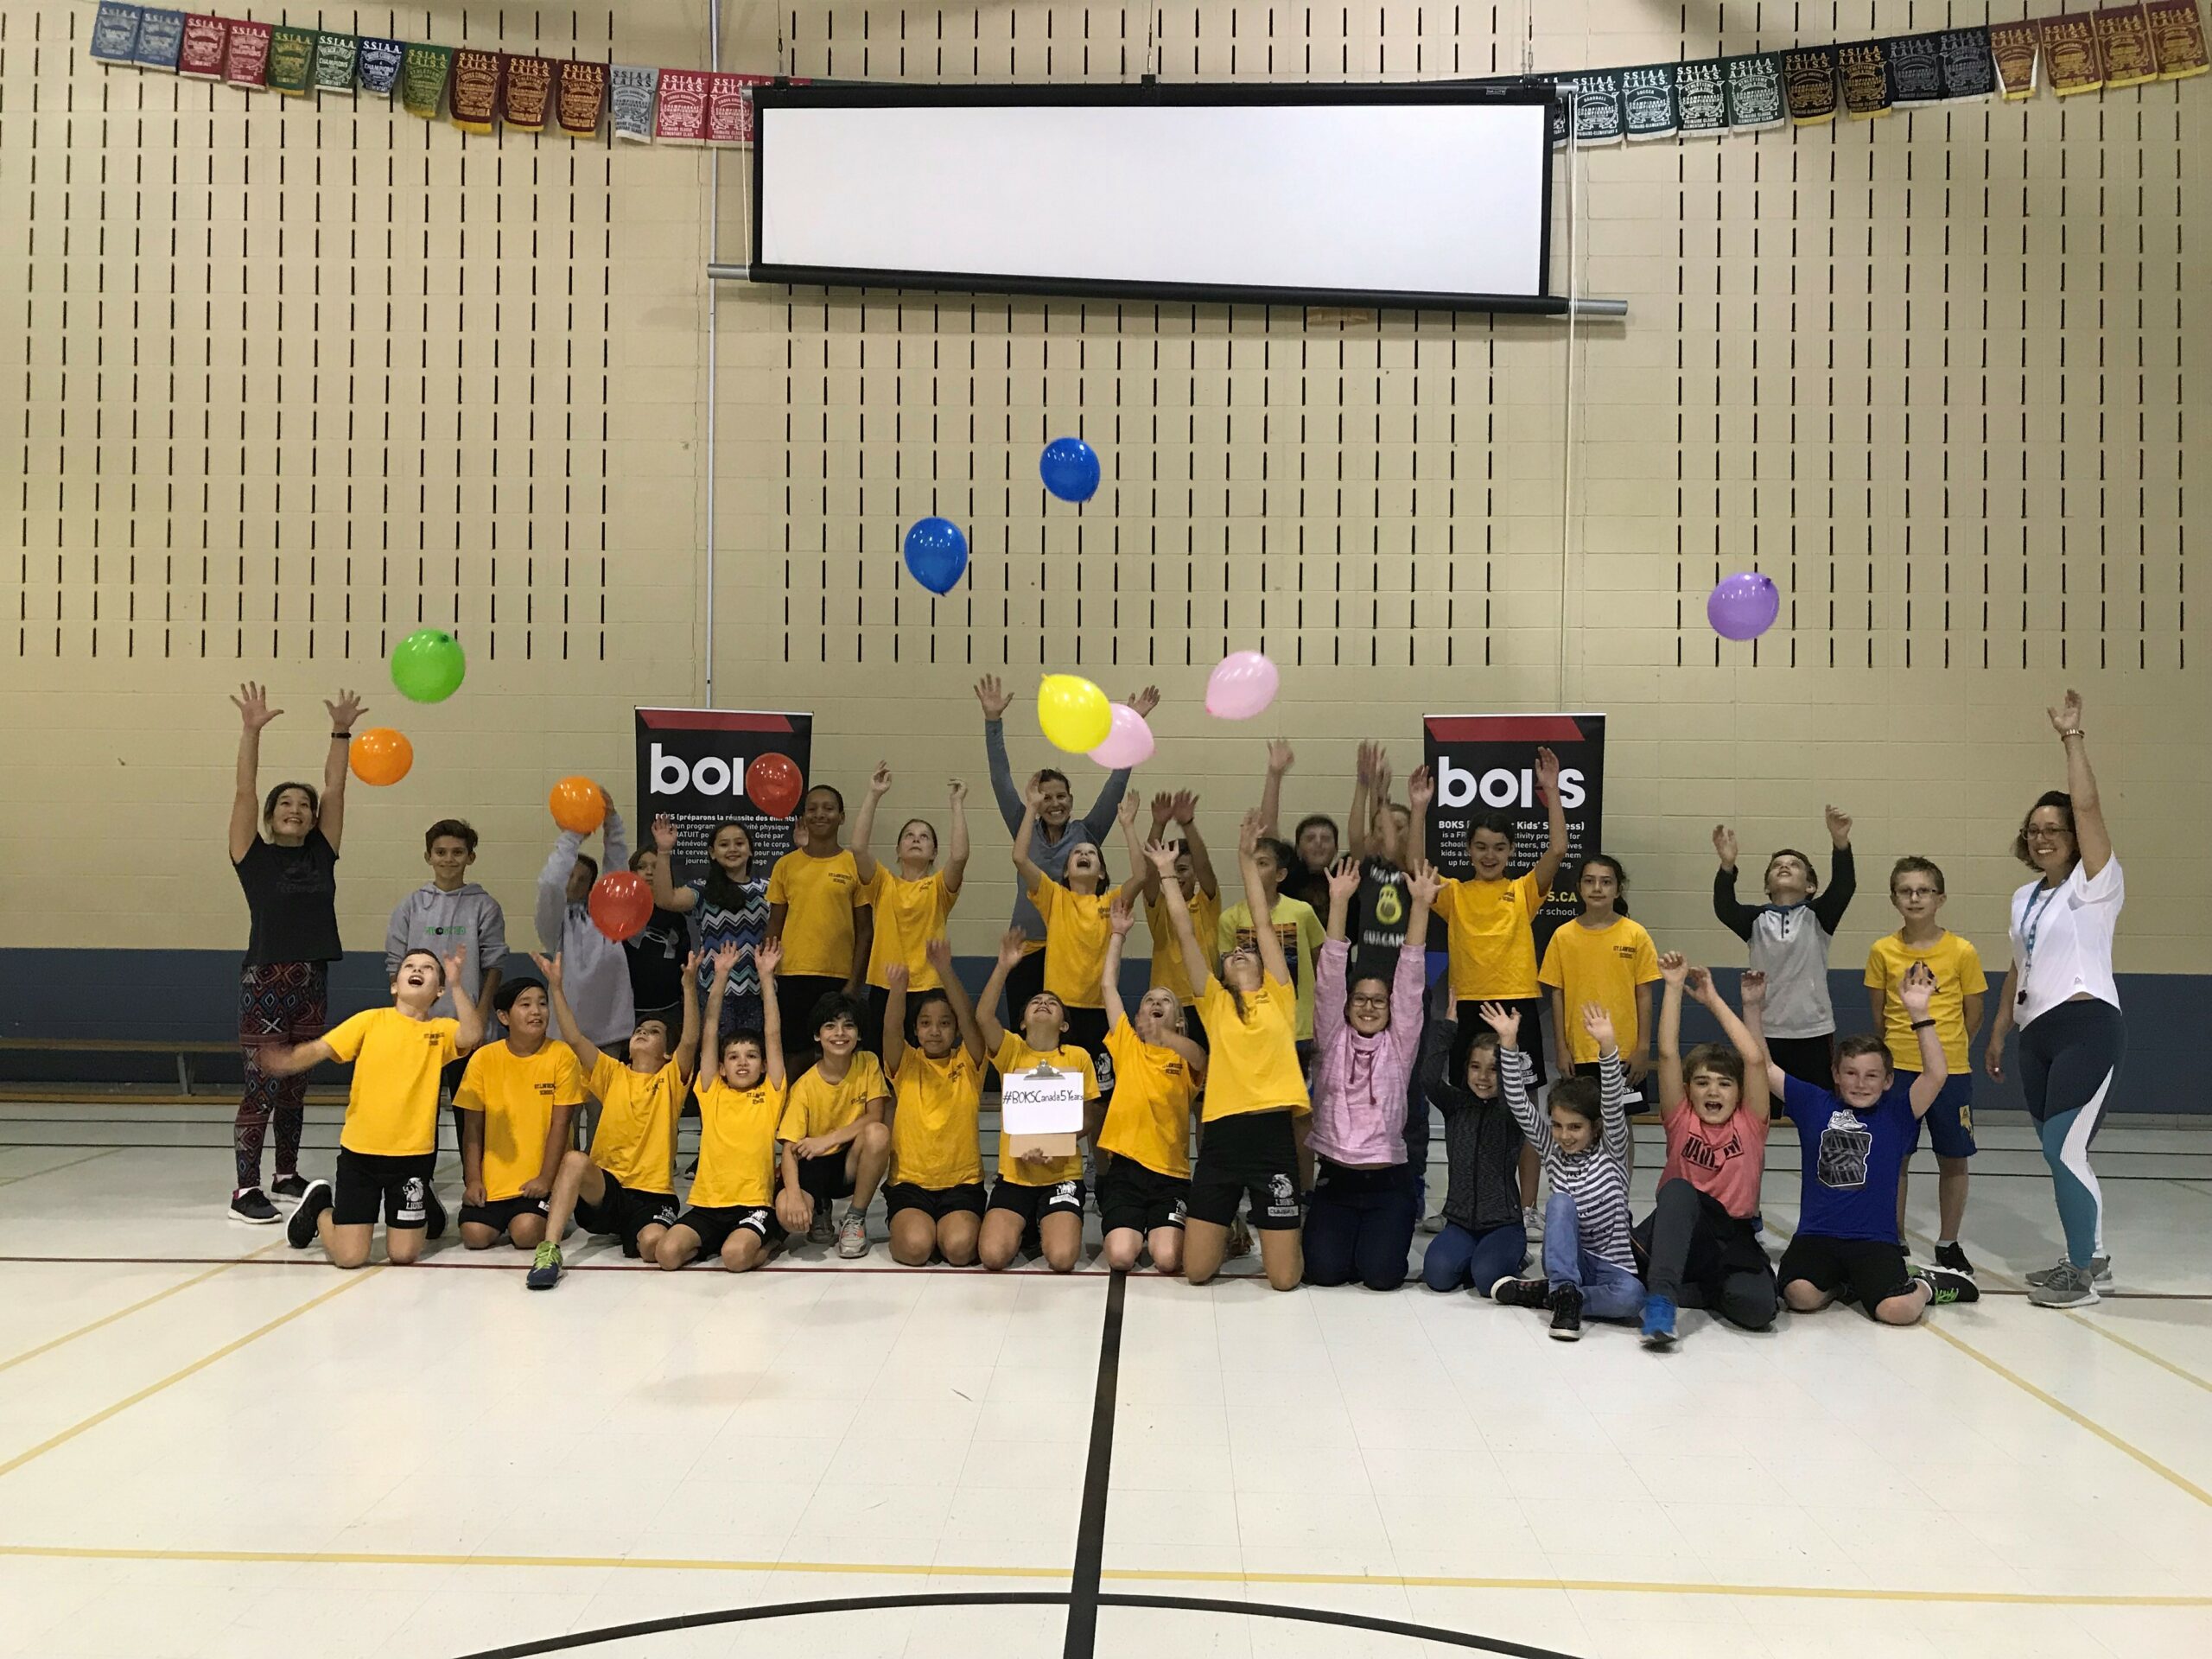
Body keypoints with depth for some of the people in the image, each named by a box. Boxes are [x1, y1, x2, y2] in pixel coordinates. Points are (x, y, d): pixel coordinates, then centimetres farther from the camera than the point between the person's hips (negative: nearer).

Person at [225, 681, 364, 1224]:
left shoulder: (321, 853, 9)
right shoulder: (254, 857, -1)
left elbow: (335, 788, 5)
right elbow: (245, 792, -11)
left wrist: (341, 733, 0)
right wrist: (251, 731, -20)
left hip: (312, 981, 5)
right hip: (265, 980, -5)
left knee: (295, 1085, 14)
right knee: (261, 1086, -7)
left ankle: (287, 1174, 25)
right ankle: (245, 1189, -3)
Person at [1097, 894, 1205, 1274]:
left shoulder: (1187, 1056, 9)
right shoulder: (1127, 1046, 13)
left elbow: (1201, 1058, -17)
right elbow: (1108, 985, 10)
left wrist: (1166, 1038, -33)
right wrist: (1119, 933, 8)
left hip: (1171, 1173, -1)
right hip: (1125, 1168, 1)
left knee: (1167, 1260, -20)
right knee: (1120, 1258, -18)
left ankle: (1162, 1232, 15)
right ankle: (1134, 1230, 16)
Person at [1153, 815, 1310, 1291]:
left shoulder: (1279, 999, 9)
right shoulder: (1215, 1003, 10)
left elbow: (1262, 922, 7)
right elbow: (1185, 934, 6)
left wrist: (1247, 858, 7)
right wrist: (1167, 874, 7)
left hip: (1273, 1133, -1)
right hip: (1221, 1135, 1)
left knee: (1284, 1278, 0)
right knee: (1197, 1271, 3)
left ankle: (1265, 1231, 33)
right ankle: (1229, 1234, 34)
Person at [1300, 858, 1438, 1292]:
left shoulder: (1399, 1044, 4)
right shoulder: (1331, 1041, 4)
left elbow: (1410, 979, -4)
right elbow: (1329, 977, -5)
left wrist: (1421, 905, -12)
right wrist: (1339, 902, -14)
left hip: (1388, 1180, 0)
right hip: (1334, 1177, 1)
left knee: (1381, 1274, -18)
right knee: (1324, 1270, -16)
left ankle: (1387, 1235, 17)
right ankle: (1341, 1234, 19)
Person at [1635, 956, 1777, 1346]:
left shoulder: (1749, 1124, 2)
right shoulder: (1681, 1120, 3)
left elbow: (1755, 1059, -11)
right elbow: (1668, 1054, -9)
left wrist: (1713, 999, -8)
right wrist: (1674, 986, -12)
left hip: (1734, 1238, 0)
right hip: (1678, 1232, 0)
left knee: (1756, 1307, -31)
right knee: (1679, 1187, -33)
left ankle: (1706, 1289, 1)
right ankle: (1661, 1299, -37)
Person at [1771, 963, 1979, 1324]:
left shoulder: (1897, 1114, 3)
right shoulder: (1814, 1104, 8)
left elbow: (1936, 1074, -12)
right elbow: (1765, 1067, 5)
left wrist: (1919, 1013, -23)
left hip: (1874, 1239, -1)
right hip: (1817, 1236, 1)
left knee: (1899, 1310, -27)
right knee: (1800, 1295, -28)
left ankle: (1926, 1285, 11)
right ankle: (1842, 1285, 8)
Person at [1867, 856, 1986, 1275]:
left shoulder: (1962, 952, -6)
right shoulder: (1883, 952, -2)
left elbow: (1973, 1014, 3)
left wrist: (1946, 1047, 8)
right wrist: (1901, 1045, 7)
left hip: (1951, 1070, -1)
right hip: (1898, 1068, 1)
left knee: (1953, 1160, 8)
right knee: (1896, 1158, 6)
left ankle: (1947, 1245, 24)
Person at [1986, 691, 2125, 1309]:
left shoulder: (2094, 885, -5)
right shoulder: (2026, 898, 16)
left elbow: (2088, 807, -17)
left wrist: (2072, 737, -16)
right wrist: (1998, 1031, 20)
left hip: (2087, 1029, -7)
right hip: (2038, 1036, 7)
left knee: (2064, 1150, -11)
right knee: (2059, 1152, 10)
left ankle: (2081, 1276, 0)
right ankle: (2089, 1259, 24)